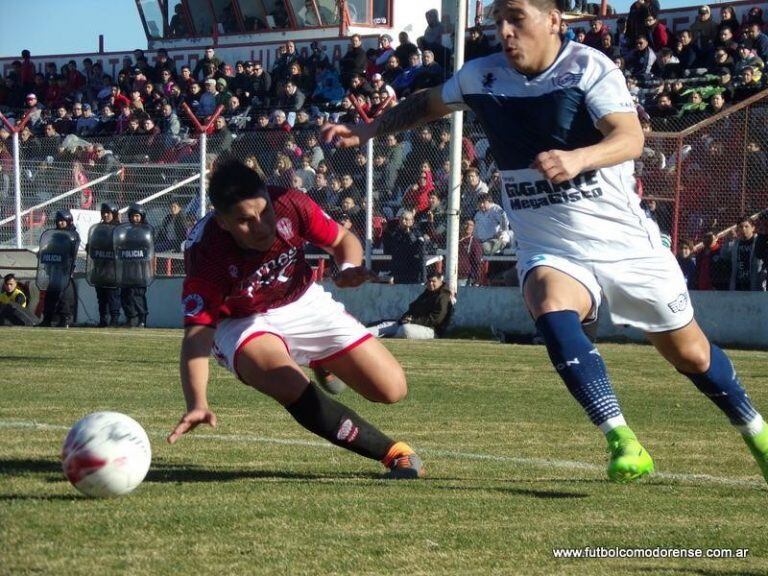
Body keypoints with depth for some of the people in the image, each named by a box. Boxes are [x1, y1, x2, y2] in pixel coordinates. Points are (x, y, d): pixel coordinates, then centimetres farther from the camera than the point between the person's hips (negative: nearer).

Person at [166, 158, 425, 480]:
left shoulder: (289, 205, -25)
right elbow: (197, 333, -37)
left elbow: (343, 241, -5)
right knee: (292, 386, -36)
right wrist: (197, 404, -53)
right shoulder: (205, 251, -33)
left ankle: (327, 366, 33)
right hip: (242, 324, -3)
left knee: (392, 389, -3)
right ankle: (394, 453, -21)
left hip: (304, 304, 3)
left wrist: (349, 268, -30)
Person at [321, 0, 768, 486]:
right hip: (548, 249, 2)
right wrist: (368, 130, 10)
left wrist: (578, 158, -48)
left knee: (690, 355, 7)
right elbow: (428, 104, 21)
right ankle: (621, 441, -33)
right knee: (552, 312, -33)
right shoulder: (483, 77, 0)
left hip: (625, 240, -2)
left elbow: (630, 138, -29)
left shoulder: (590, 68, -14)